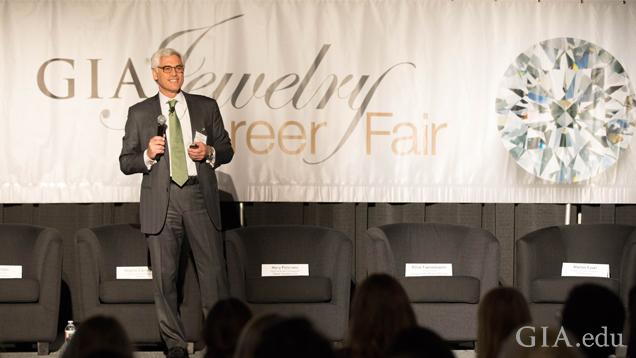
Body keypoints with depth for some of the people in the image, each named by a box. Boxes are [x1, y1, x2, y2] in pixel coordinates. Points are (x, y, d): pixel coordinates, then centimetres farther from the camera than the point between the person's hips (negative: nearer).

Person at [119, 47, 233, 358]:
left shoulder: (206, 107, 11)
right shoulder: (139, 113, 8)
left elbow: (226, 149, 15)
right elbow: (126, 162, 8)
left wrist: (210, 152, -6)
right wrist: (148, 155, -12)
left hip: (200, 196, 0)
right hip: (161, 201, 0)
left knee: (213, 270, -3)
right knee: (164, 275, 1)